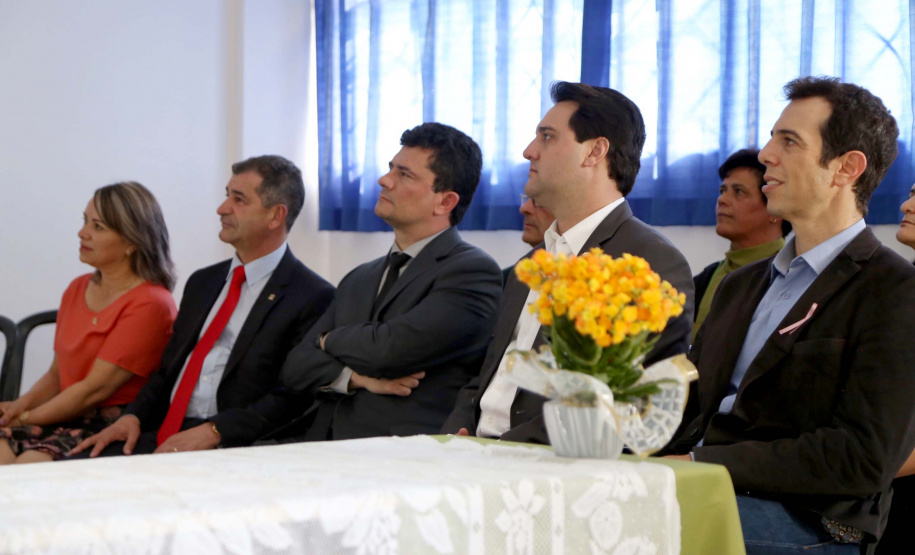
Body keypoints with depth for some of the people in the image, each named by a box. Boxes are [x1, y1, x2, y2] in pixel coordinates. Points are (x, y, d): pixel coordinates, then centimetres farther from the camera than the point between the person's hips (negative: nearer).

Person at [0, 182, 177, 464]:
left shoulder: (150, 304, -10)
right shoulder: (77, 289, 17)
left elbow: (95, 388, -13)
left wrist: (27, 417, -9)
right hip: (69, 418, 7)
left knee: (30, 464, -31)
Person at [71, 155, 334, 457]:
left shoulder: (312, 297, -3)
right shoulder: (203, 282, 21)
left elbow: (296, 399, -11)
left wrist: (213, 431, -19)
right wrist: (133, 416, 2)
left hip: (227, 445, -6)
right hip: (162, 435, 7)